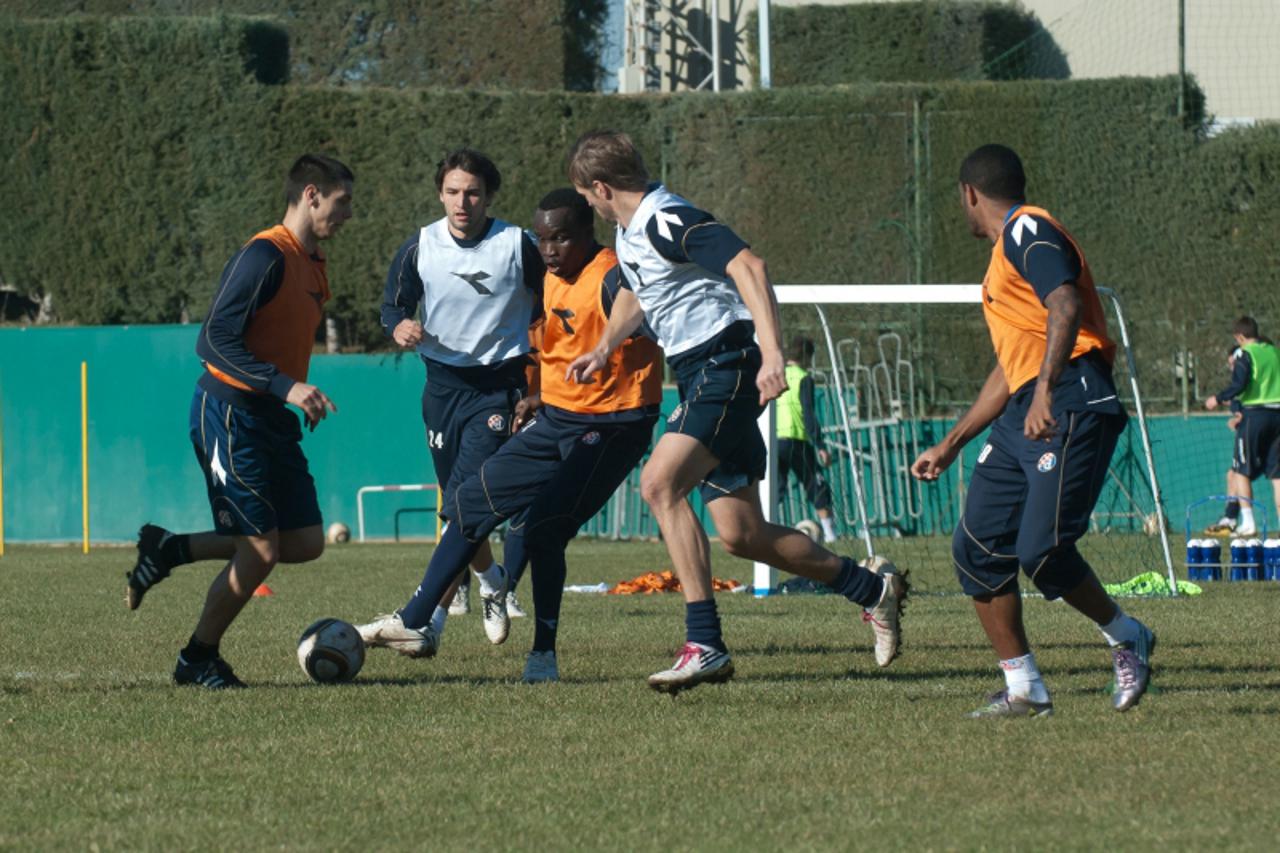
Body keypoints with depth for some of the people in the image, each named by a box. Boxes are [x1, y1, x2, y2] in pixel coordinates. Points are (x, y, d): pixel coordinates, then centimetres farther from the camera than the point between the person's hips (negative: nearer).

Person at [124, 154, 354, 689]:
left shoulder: (313, 266, 14)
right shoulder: (265, 256, -16)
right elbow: (214, 342, -23)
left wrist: (303, 398, 15)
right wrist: (286, 386, -29)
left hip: (272, 421, 9)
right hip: (229, 415, -9)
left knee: (306, 544, 5)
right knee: (261, 550, -9)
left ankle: (169, 550, 15)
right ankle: (197, 660, 9)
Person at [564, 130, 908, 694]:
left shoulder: (669, 221, -17)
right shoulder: (629, 232, 14)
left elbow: (748, 266, -29)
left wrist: (772, 354, -38)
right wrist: (603, 350, 32)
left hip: (724, 366, -10)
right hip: (700, 377, 10)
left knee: (660, 483, -27)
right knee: (741, 535, 7)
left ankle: (704, 644, -29)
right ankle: (873, 588, 24)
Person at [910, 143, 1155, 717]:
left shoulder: (1028, 231, -4)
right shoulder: (1006, 255, 27)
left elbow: (1066, 307, -22)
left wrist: (1045, 390, -33)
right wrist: (951, 445, 34)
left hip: (1070, 406, -10)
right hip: (1024, 415, 10)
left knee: (1040, 549, -18)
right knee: (976, 547, 2)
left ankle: (1127, 638, 5)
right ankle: (1024, 690, 6)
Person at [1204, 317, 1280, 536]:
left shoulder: (1245, 354, -6)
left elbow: (1239, 384, -17)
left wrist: (1219, 399, -3)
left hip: (1254, 414, -6)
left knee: (1241, 471, 3)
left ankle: (1248, 522, -5)